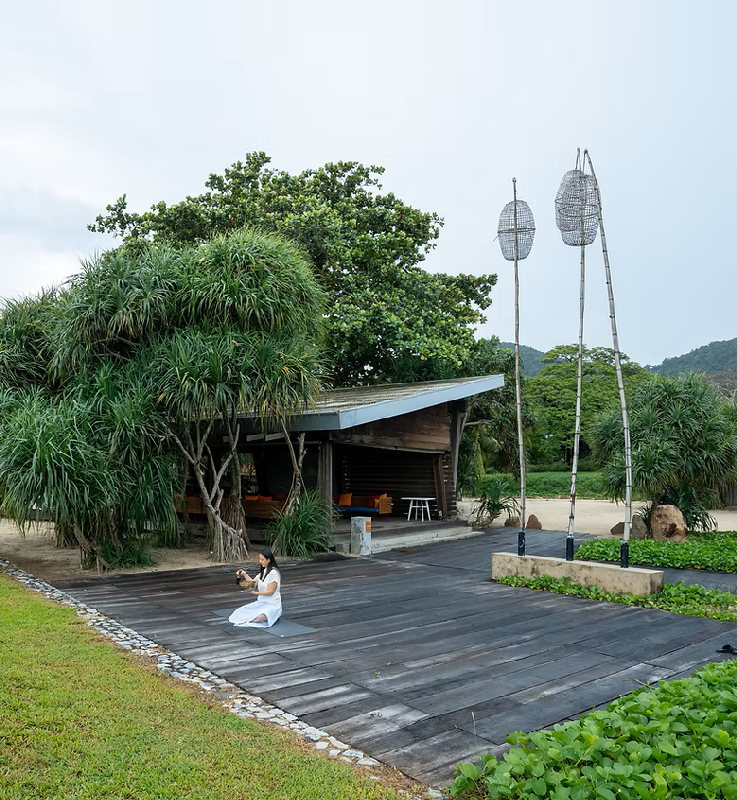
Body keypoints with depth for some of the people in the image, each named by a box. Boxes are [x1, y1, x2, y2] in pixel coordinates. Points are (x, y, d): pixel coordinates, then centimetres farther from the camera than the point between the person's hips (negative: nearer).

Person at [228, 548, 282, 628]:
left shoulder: (273, 572, -17)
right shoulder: (263, 571, 12)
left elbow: (270, 592, -18)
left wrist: (255, 592, -24)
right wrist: (245, 574, 4)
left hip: (272, 605, -9)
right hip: (261, 602, 9)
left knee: (260, 618, -37)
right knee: (240, 612, -8)